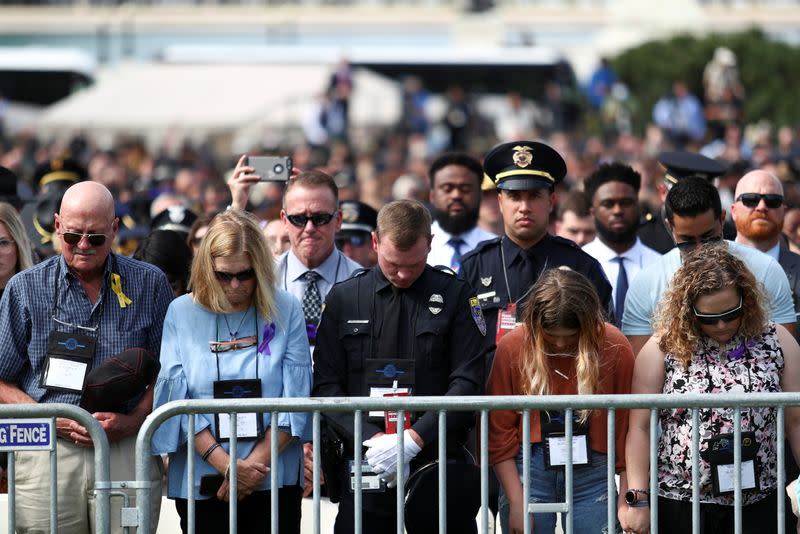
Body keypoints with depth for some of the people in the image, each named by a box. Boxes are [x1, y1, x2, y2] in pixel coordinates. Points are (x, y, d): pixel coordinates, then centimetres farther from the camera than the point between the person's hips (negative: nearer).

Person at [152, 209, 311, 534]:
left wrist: (255, 464, -11)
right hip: (201, 481, 0)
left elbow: (295, 399, -1)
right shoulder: (181, 313, 3)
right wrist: (227, 465, -12)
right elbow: (176, 399, -3)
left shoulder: (285, 311, 3)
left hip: (274, 481, 0)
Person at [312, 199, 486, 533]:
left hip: (439, 463, -1)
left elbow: (468, 382, -4)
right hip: (364, 466, 1)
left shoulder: (455, 296, 3)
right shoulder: (343, 299, 7)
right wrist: (373, 439, -12)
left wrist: (414, 438, -16)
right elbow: (326, 385, 3)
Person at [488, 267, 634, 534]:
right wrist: (517, 502, -4)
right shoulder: (512, 347, -4)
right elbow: (499, 430, -1)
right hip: (528, 471, 0)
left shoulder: (614, 348, -4)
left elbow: (626, 428, 0)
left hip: (591, 473, 0)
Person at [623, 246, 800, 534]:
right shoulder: (663, 349, -2)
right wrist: (638, 501, -9)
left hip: (756, 508, 1)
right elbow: (640, 428, -4)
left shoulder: (776, 341, 2)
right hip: (678, 508, -1)